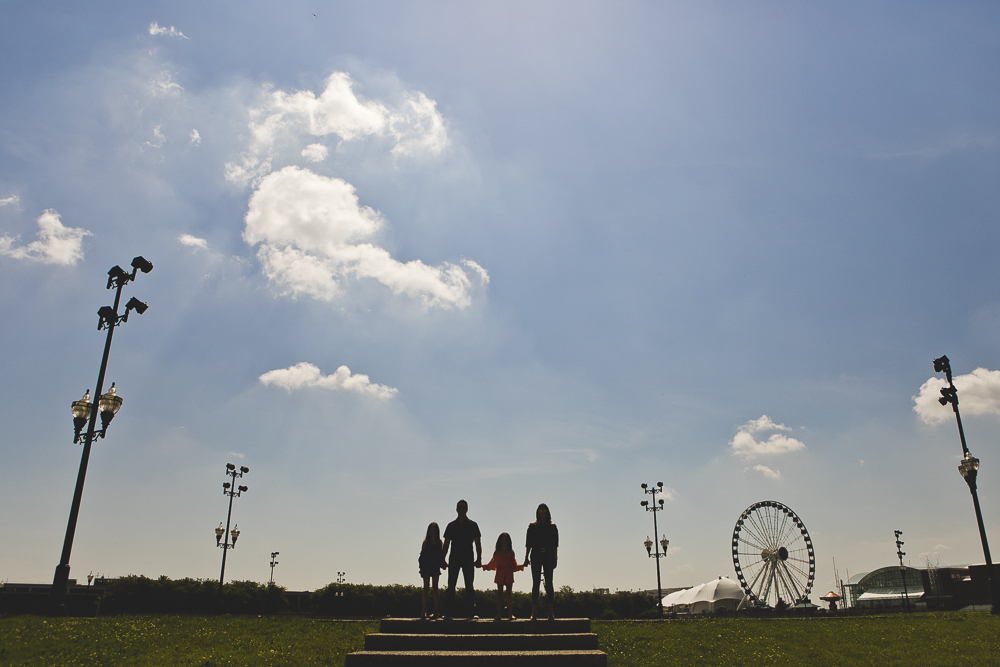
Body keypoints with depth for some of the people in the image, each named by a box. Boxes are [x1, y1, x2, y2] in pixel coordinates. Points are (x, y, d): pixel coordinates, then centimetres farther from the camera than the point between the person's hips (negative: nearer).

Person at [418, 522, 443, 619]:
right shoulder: (426, 542, 3)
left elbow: (441, 555, 7)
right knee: (426, 587, -1)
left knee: (435, 588, 3)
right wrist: (422, 568, -5)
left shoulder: (439, 542, 6)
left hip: (435, 567, 1)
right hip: (426, 567, -1)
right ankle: (424, 611, -1)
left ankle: (436, 611, 5)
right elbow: (422, 555, 1)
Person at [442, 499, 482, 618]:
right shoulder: (451, 525, 11)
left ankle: (471, 612, 0)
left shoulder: (473, 525, 7)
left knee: (469, 586, -2)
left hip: (468, 559, -1)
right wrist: (442, 559, 3)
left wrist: (479, 558, -5)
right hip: (454, 559, 1)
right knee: (451, 586, 0)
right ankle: (450, 612, 5)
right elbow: (446, 544, 12)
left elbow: (477, 542, 5)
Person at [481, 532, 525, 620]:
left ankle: (510, 614, -2)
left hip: (509, 574, 0)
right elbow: (492, 565, 10)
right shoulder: (497, 553, 12)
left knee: (509, 593, -2)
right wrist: (483, 566, 1)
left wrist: (522, 566, -3)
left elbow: (514, 566, 10)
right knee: (499, 593, -1)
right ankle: (498, 614, -2)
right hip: (499, 574, 0)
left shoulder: (511, 552, 12)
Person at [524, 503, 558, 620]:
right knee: (535, 582, -1)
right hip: (536, 556, 0)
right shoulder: (532, 526, 9)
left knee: (549, 582, -4)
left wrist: (554, 558, -2)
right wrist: (526, 557, 1)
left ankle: (551, 611, -3)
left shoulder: (552, 527, 9)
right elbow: (528, 543, 8)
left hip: (548, 556, 0)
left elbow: (555, 544, 5)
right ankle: (534, 611, 0)